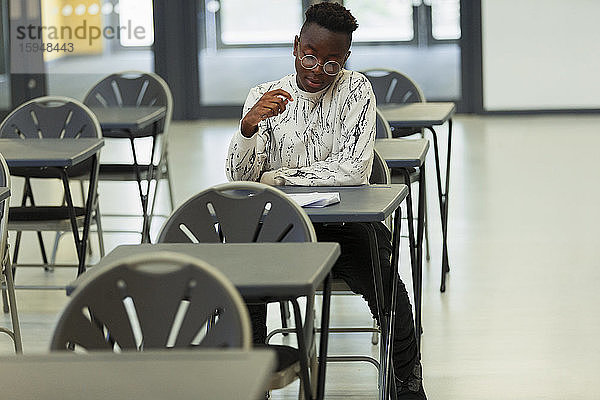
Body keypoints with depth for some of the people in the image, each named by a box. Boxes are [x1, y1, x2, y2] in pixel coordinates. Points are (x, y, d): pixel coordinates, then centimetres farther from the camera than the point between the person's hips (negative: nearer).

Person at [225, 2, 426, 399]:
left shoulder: (355, 90, -4)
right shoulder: (265, 96, 3)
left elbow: (353, 168, -15)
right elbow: (240, 176, -6)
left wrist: (275, 178, -11)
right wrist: (249, 125, -27)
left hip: (345, 222, -1)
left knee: (389, 292, -26)